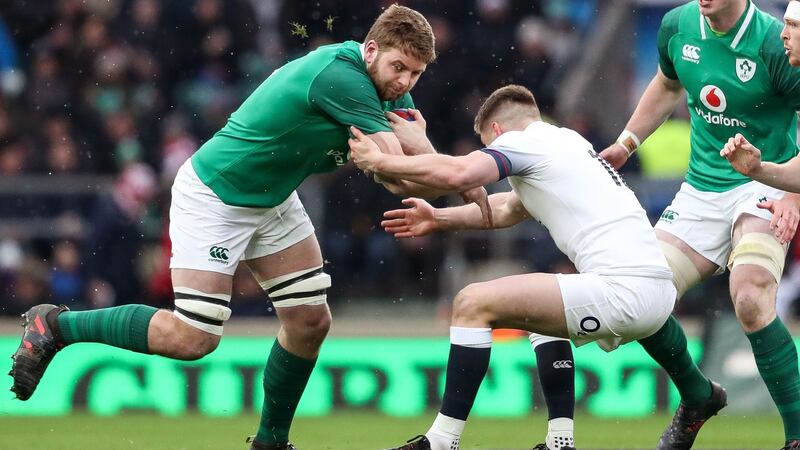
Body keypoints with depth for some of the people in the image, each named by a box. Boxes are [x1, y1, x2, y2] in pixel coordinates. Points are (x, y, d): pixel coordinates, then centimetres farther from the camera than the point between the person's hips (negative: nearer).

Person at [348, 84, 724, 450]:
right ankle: (698, 395, 61)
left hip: (622, 292, -9)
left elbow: (457, 174, -16)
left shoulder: (521, 140, 1)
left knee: (472, 305, -8)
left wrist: (379, 162, -3)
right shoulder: (567, 141, 26)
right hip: (661, 293, 9)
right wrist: (438, 219, 39)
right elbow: (507, 211, 39)